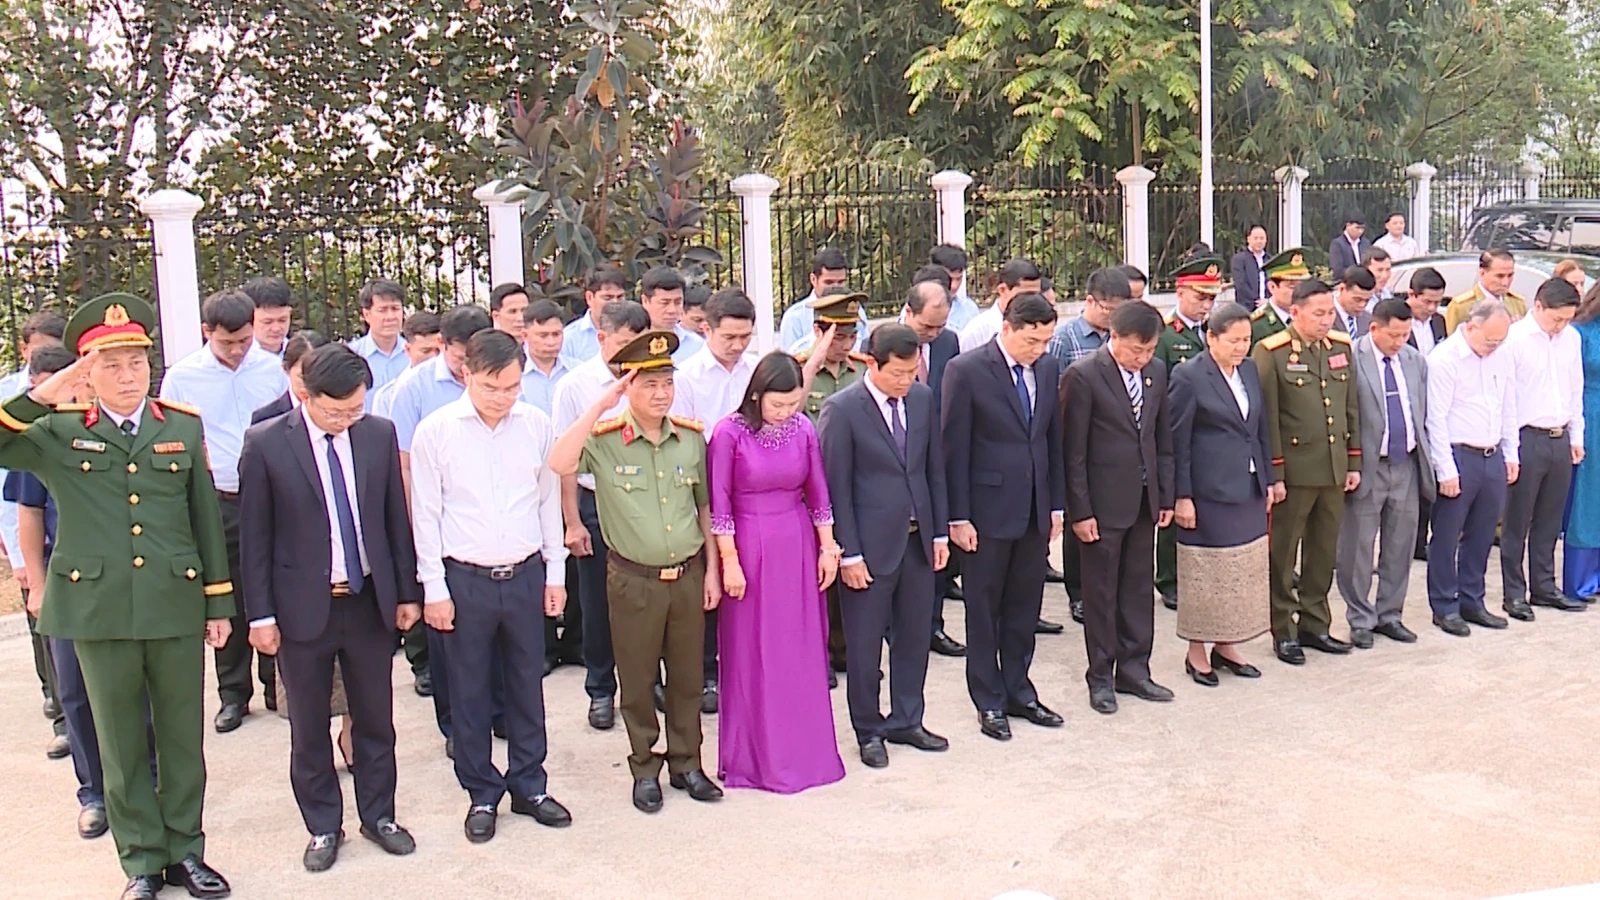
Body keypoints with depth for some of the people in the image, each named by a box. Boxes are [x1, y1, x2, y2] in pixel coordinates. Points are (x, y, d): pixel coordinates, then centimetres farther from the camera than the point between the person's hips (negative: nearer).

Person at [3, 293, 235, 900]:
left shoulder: (183, 426, 5)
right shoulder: (58, 431, 1)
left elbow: (207, 519, 7)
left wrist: (219, 603, 7)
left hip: (177, 606, 1)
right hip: (99, 610, -1)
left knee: (182, 737, 11)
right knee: (121, 743, 10)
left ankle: (185, 851, 26)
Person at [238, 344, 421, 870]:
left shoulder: (380, 434, -1)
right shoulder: (265, 444, -9)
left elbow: (395, 518, 5)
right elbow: (254, 537, -5)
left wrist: (407, 592, 6)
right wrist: (260, 614, -6)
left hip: (370, 603, 2)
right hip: (302, 608, -2)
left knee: (375, 721, 14)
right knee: (309, 730, 11)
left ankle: (378, 816, 31)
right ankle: (323, 828, 27)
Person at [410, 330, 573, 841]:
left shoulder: (537, 426, -1)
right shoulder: (435, 431, -8)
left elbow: (550, 501, 8)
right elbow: (425, 515, -4)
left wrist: (555, 572, 8)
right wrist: (434, 589, -6)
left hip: (526, 575, 2)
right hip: (464, 579, -2)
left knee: (527, 685, 12)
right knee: (469, 692, 9)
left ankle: (529, 786, 27)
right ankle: (481, 794, 24)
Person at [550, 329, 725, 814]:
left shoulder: (692, 438, 1)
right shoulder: (604, 439, -10)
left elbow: (705, 507, 10)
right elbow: (560, 464, -31)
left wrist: (712, 569, 7)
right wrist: (601, 404, -27)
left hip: (688, 575, 3)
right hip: (633, 580, -3)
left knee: (687, 676, 14)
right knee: (637, 680, 10)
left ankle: (686, 763, 30)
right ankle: (645, 769, 26)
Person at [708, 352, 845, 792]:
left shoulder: (803, 429, -2)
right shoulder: (729, 434, -13)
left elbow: (817, 494, 5)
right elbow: (719, 503, -9)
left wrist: (827, 548, 5)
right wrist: (729, 561, -10)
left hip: (798, 546, 4)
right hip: (749, 547, -4)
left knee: (802, 650, 10)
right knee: (752, 653, 6)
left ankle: (805, 748, 25)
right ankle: (754, 756, 19)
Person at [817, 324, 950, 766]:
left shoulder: (923, 398, 3)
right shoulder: (841, 409, -13)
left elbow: (935, 468, 10)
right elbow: (836, 487, -12)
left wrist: (940, 531, 8)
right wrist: (848, 553, -13)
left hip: (918, 539, 5)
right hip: (871, 544, -5)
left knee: (914, 635, 15)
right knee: (865, 643, 7)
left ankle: (906, 721, 32)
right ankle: (869, 731, 23)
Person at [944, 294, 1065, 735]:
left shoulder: (1048, 368, 6)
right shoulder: (966, 370, -11)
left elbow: (1054, 438, 12)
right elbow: (954, 448, -10)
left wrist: (1057, 504, 10)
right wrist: (958, 517, -12)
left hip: (1035, 510, 5)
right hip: (989, 509, -5)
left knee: (1025, 607, 13)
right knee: (984, 609, 7)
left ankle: (1018, 690, 27)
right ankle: (989, 701, 18)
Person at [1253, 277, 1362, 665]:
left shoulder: (1341, 347, 9)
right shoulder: (1270, 352, -10)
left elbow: (1351, 409, 14)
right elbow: (1266, 418, -11)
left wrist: (1353, 463, 10)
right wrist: (1274, 473, -13)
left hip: (1334, 470, 6)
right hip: (1294, 471, -6)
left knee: (1324, 552, 13)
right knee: (1283, 554, 4)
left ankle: (1314, 625, 26)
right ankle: (1283, 632, 15)